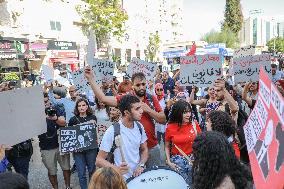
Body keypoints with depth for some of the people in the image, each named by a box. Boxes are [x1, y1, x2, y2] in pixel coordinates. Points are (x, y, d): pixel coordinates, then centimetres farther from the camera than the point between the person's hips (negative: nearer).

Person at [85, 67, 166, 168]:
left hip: (153, 147, 2)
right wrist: (91, 79, -19)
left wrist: (148, 110, -16)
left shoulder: (152, 99, -1)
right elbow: (103, 98, -16)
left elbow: (163, 120, -3)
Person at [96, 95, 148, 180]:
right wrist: (116, 168, -31)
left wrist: (141, 165, -8)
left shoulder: (139, 126, -4)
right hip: (122, 180, -4)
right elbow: (99, 160, -16)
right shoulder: (112, 131, -21)